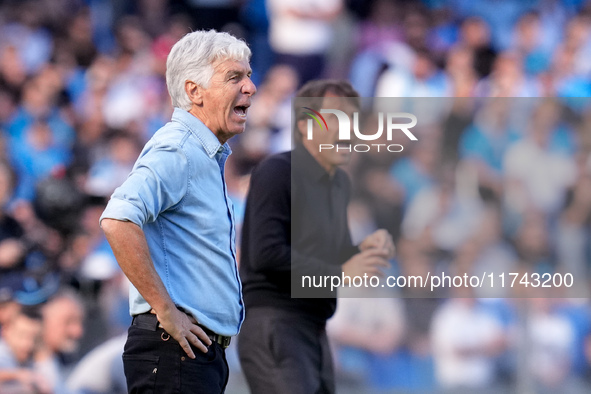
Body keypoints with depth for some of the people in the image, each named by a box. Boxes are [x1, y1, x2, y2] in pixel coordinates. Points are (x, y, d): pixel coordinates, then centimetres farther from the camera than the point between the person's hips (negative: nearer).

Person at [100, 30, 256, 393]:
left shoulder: (209, 156, 20)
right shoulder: (177, 152, -13)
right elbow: (119, 222, -30)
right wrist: (166, 311, -24)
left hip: (206, 354, 10)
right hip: (175, 351, -10)